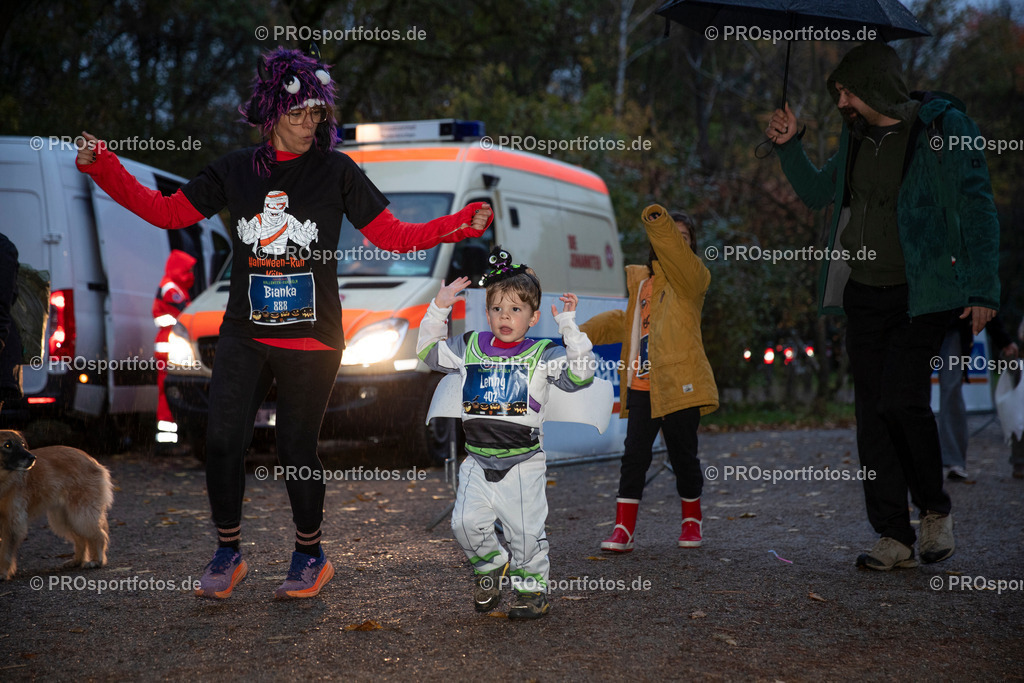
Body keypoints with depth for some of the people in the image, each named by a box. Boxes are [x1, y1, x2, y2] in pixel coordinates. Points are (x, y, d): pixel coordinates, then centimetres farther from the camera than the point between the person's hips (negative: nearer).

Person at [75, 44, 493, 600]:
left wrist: (464, 224, -10)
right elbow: (167, 211, 10)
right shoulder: (235, 170, 6)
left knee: (296, 448, 3)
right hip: (244, 335, 2)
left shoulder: (336, 172, 0)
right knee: (222, 441, -5)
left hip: (311, 339, -2)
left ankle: (310, 554, 24)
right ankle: (228, 554, 14)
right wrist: (101, 166, 4)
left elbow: (393, 235, 1)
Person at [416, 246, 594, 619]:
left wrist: (569, 326, -18)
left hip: (523, 462, -3)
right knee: (466, 522, -7)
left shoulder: (543, 355, -3)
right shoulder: (471, 347, 7)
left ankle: (531, 585, 20)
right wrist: (439, 309, 10)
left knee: (525, 530, 0)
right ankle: (491, 565, 19)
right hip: (478, 461, 3)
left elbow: (580, 374, -15)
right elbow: (428, 351, 19)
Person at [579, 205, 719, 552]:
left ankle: (692, 520, 27)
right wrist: (585, 332, 20)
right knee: (635, 454, -1)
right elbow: (625, 321, 29)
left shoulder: (691, 277, 0)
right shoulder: (640, 280, 17)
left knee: (683, 455, 6)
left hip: (678, 385, -4)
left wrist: (660, 224, -37)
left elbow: (679, 258, -24)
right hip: (641, 386, 4)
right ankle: (623, 529, 1)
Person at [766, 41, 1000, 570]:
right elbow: (817, 193, 27)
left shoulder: (943, 128, -7)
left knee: (901, 399, -18)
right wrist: (788, 146, 12)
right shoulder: (856, 136, 12)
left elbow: (977, 210, -8)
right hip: (864, 295, 6)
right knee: (872, 411, 3)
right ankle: (895, 539, 9)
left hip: (921, 297, -6)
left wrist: (983, 290, -13)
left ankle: (935, 508, 7)